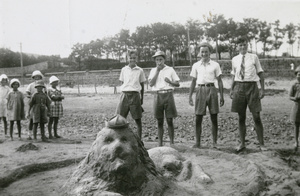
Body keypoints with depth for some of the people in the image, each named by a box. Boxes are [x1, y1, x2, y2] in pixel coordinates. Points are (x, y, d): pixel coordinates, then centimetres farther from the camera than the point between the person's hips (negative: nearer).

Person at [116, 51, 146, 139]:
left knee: (137, 119, 2)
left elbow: (142, 85, 10)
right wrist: (123, 94, 8)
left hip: (135, 95, -1)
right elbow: (122, 83, 15)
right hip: (125, 94, 2)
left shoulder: (140, 70, 5)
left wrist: (142, 98, 8)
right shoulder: (124, 69, 10)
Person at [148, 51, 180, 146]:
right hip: (158, 95, 1)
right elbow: (151, 83, -5)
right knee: (159, 121, 5)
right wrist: (157, 71, -6)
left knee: (169, 120, -1)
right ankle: (160, 143, 12)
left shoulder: (170, 70, 6)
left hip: (168, 94, -1)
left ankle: (172, 142, 6)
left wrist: (169, 81, -13)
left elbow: (178, 84, 6)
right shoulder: (153, 70, 10)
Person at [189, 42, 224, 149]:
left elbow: (219, 81, 7)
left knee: (214, 118, 1)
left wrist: (221, 96, 2)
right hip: (200, 90, 1)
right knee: (198, 118, 0)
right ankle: (197, 142, 9)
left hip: (211, 89, -1)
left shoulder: (215, 65, 6)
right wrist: (190, 96, 7)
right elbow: (193, 81, 12)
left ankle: (214, 142, 9)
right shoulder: (196, 66, 10)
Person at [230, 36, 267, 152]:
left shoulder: (254, 57, 1)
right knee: (241, 117, 8)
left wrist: (262, 89, -4)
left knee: (256, 117, 0)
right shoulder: (235, 60, 9)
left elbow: (260, 73, 3)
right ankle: (242, 143, 20)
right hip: (239, 87, 3)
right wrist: (231, 89, 9)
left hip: (252, 86, -2)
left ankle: (261, 144, 10)